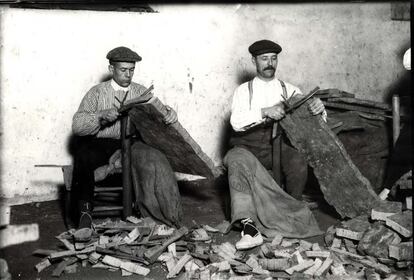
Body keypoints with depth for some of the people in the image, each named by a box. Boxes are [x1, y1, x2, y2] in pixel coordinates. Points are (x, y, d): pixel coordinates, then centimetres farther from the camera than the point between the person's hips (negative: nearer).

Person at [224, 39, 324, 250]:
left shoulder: (289, 90, 15)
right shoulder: (244, 91, 11)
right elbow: (236, 122, -7)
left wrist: (319, 108, -19)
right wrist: (264, 112, -23)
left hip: (278, 147, 1)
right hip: (248, 147, -1)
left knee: (298, 161, -31)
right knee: (237, 159, -35)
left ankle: (293, 214, -5)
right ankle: (249, 226, -46)